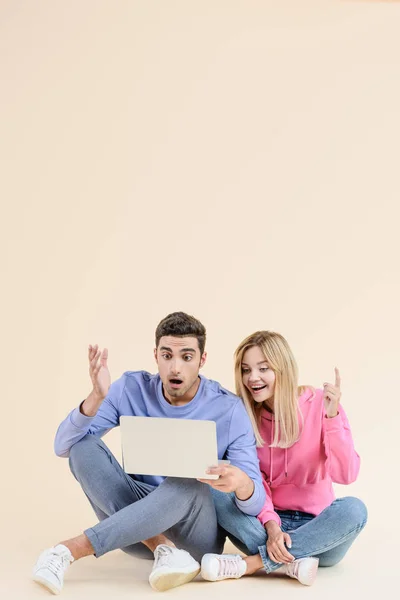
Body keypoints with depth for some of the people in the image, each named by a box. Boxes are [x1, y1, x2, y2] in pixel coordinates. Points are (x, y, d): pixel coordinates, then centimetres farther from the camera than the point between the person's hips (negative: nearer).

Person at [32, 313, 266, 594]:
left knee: (190, 481, -36)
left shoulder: (229, 410, -12)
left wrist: (241, 481, -40)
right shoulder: (132, 389, -6)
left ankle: (69, 549, -32)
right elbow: (64, 446, -11)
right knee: (84, 446, -18)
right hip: (134, 526, 3)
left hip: (195, 533, -2)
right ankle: (162, 548, -27)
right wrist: (97, 396, -30)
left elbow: (255, 503, -15)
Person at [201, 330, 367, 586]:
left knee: (354, 508, -33)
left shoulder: (320, 404, -8)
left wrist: (332, 416, -28)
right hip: (267, 523, 2)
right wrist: (271, 526, -23)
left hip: (316, 528, -1)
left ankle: (251, 562, -30)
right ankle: (293, 562, -32)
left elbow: (346, 475, -17)